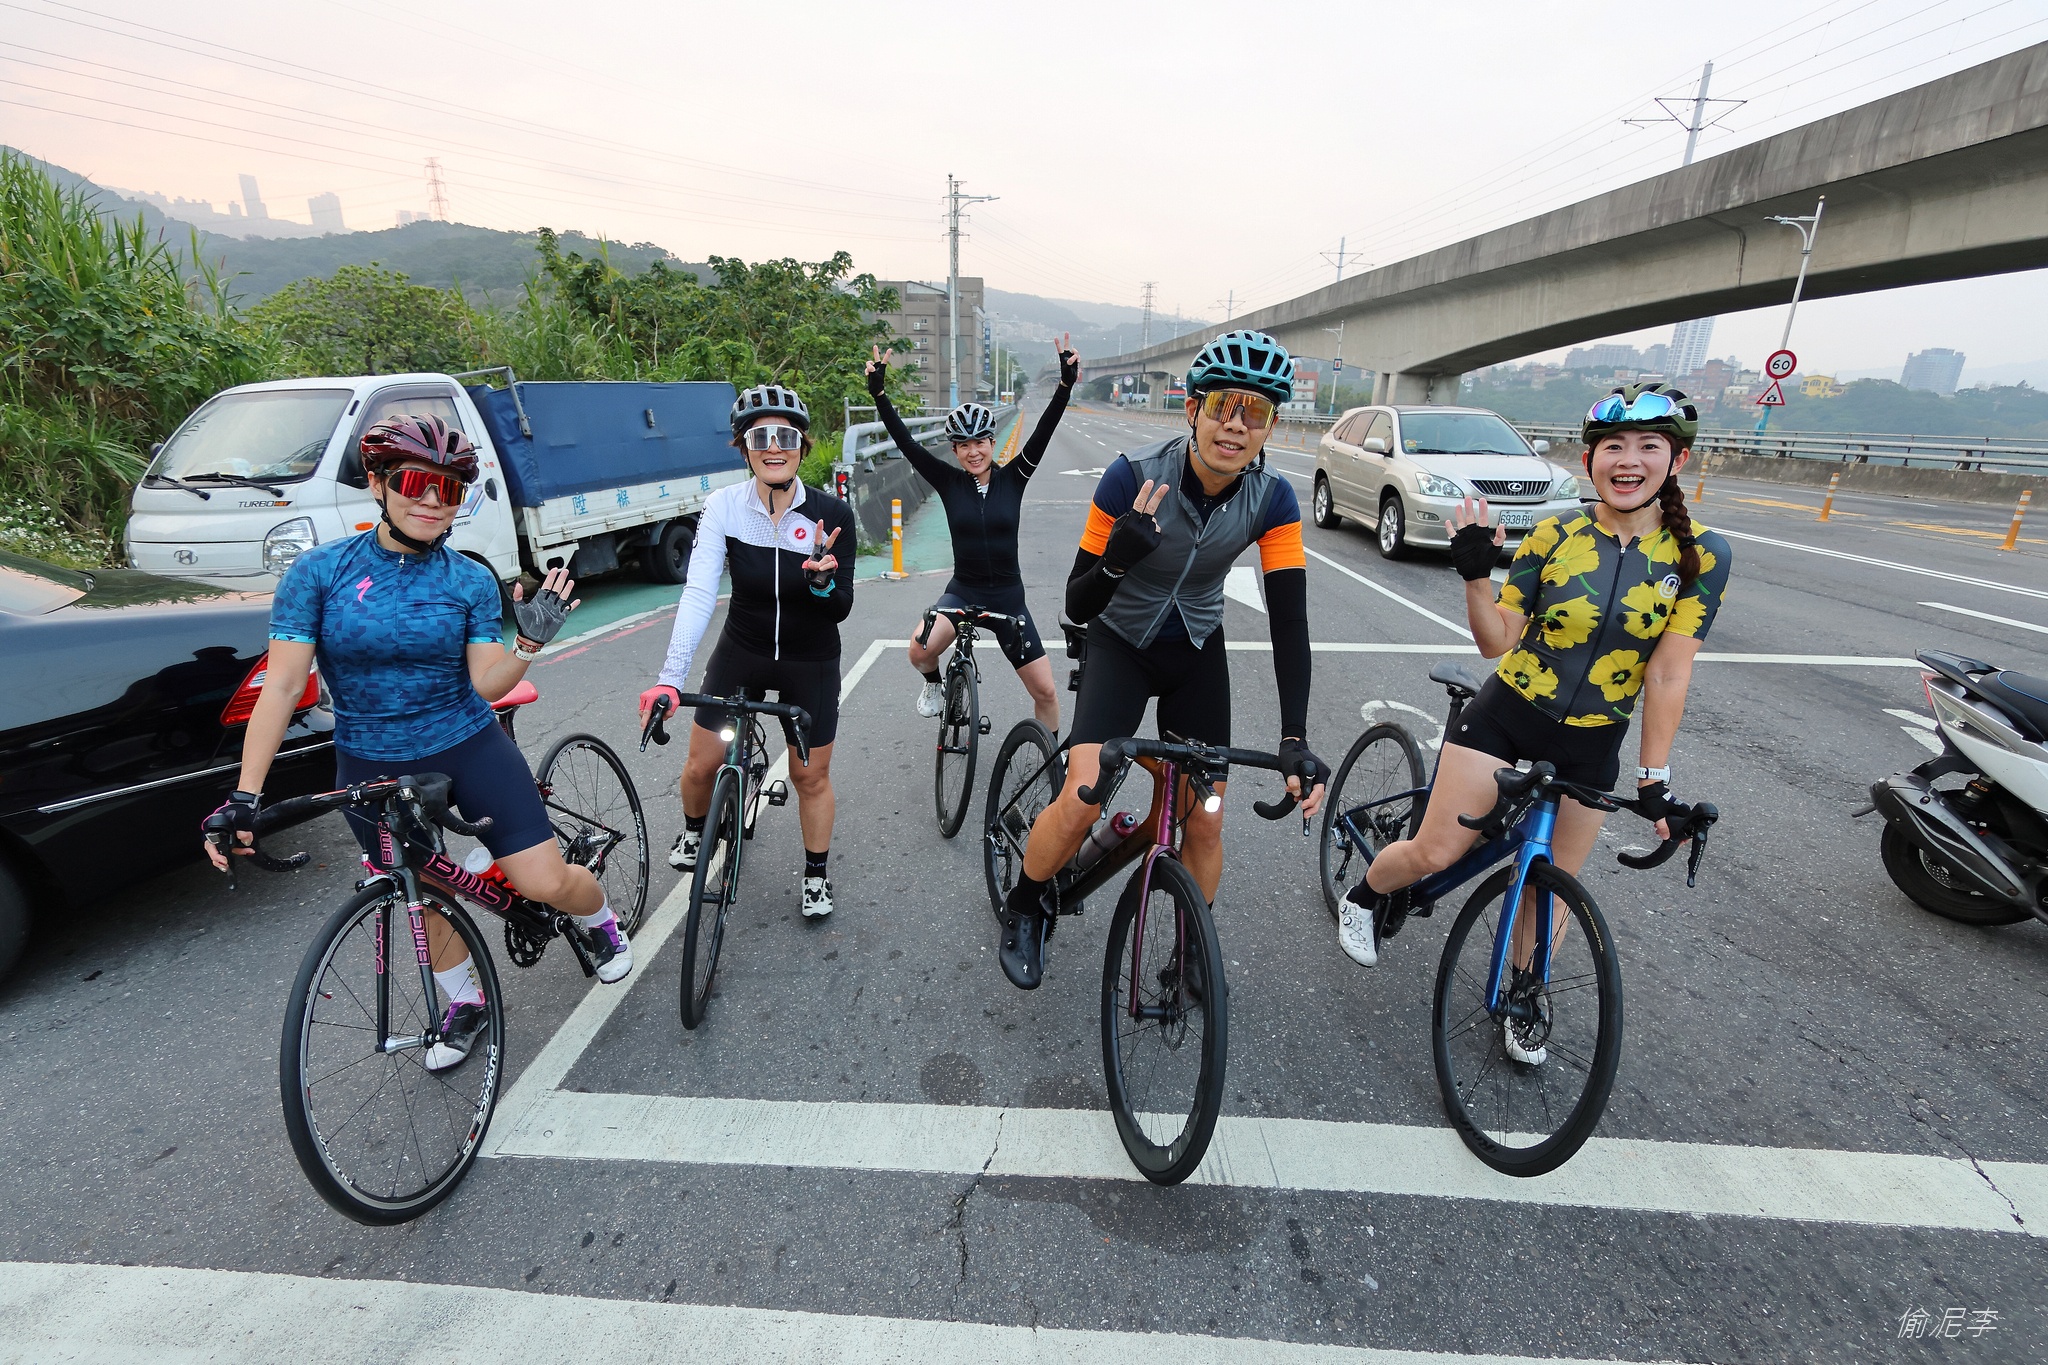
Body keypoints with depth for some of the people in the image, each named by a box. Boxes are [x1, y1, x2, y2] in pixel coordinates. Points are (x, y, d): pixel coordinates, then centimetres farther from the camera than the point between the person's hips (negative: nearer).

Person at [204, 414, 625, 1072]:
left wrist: (531, 641, -26)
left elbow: (486, 684, -8)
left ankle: (602, 921, 26)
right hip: (373, 767, 1)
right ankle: (464, 1004, 39)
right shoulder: (319, 571, -8)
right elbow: (282, 685, -10)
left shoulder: (470, 580, -6)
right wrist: (245, 795, -15)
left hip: (469, 747, -1)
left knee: (545, 882, -8)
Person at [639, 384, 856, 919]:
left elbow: (840, 610, -16)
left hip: (810, 663, -1)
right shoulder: (724, 506, -16)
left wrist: (823, 577, -39)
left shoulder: (830, 513, -18)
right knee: (702, 764, 7)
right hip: (741, 651, 1)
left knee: (811, 775, 8)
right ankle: (694, 831, 43)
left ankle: (817, 874, 33)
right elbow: (699, 592, -24)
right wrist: (670, 678, -34)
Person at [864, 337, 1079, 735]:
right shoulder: (949, 482, -2)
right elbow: (906, 443, -9)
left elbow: (1043, 433, -14)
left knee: (1045, 691, -1)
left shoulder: (1012, 477, -3)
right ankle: (934, 684, 8)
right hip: (962, 592, 0)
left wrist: (1065, 384, -26)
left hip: (1008, 597, 1)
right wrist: (879, 392, -17)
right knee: (920, 649, -29)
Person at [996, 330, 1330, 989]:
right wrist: (1116, 559, -44)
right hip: (1119, 643, -3)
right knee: (1081, 799, -21)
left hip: (1197, 652, 3)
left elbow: (1290, 620, -18)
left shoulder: (1272, 499, -17)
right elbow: (1077, 605, -21)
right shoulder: (1134, 477, -25)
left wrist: (1295, 739, -28)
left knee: (1206, 820, 0)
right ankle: (1022, 909, 11)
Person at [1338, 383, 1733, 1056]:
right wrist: (1476, 574, -21)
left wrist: (1654, 777, -10)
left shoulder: (1701, 556, -7)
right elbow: (1497, 642, -6)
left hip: (1590, 748, 1)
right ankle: (1363, 899, 28)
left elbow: (1668, 677, -9)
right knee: (1433, 854, -4)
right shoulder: (1552, 538, -7)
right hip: (1504, 719, -1)